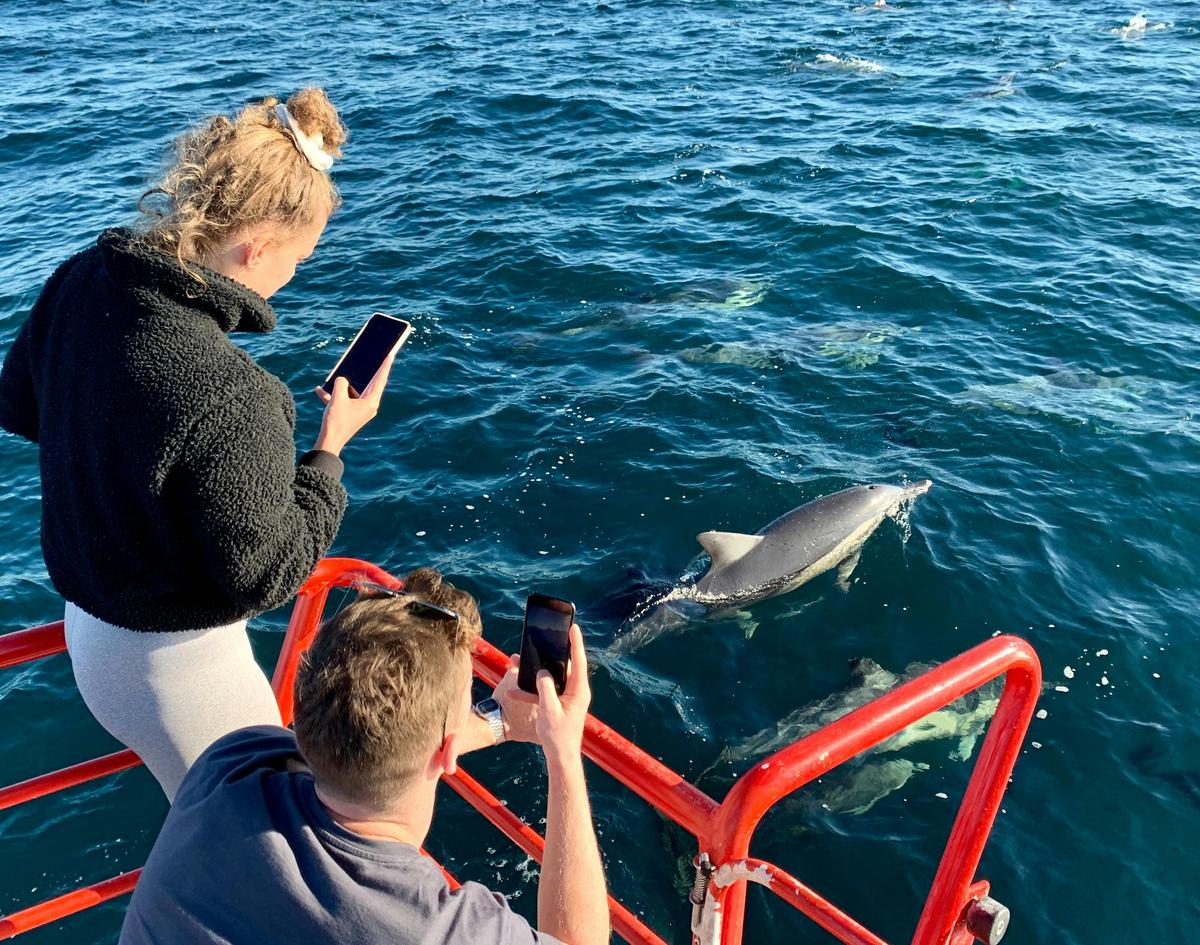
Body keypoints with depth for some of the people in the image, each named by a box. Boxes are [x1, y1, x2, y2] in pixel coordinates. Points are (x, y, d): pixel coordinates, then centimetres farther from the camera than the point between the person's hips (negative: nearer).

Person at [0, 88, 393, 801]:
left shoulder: (78, 283, -12)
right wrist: (331, 447, -15)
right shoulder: (229, 400, -37)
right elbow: (265, 576, -24)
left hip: (88, 624, 8)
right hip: (175, 664, -8)